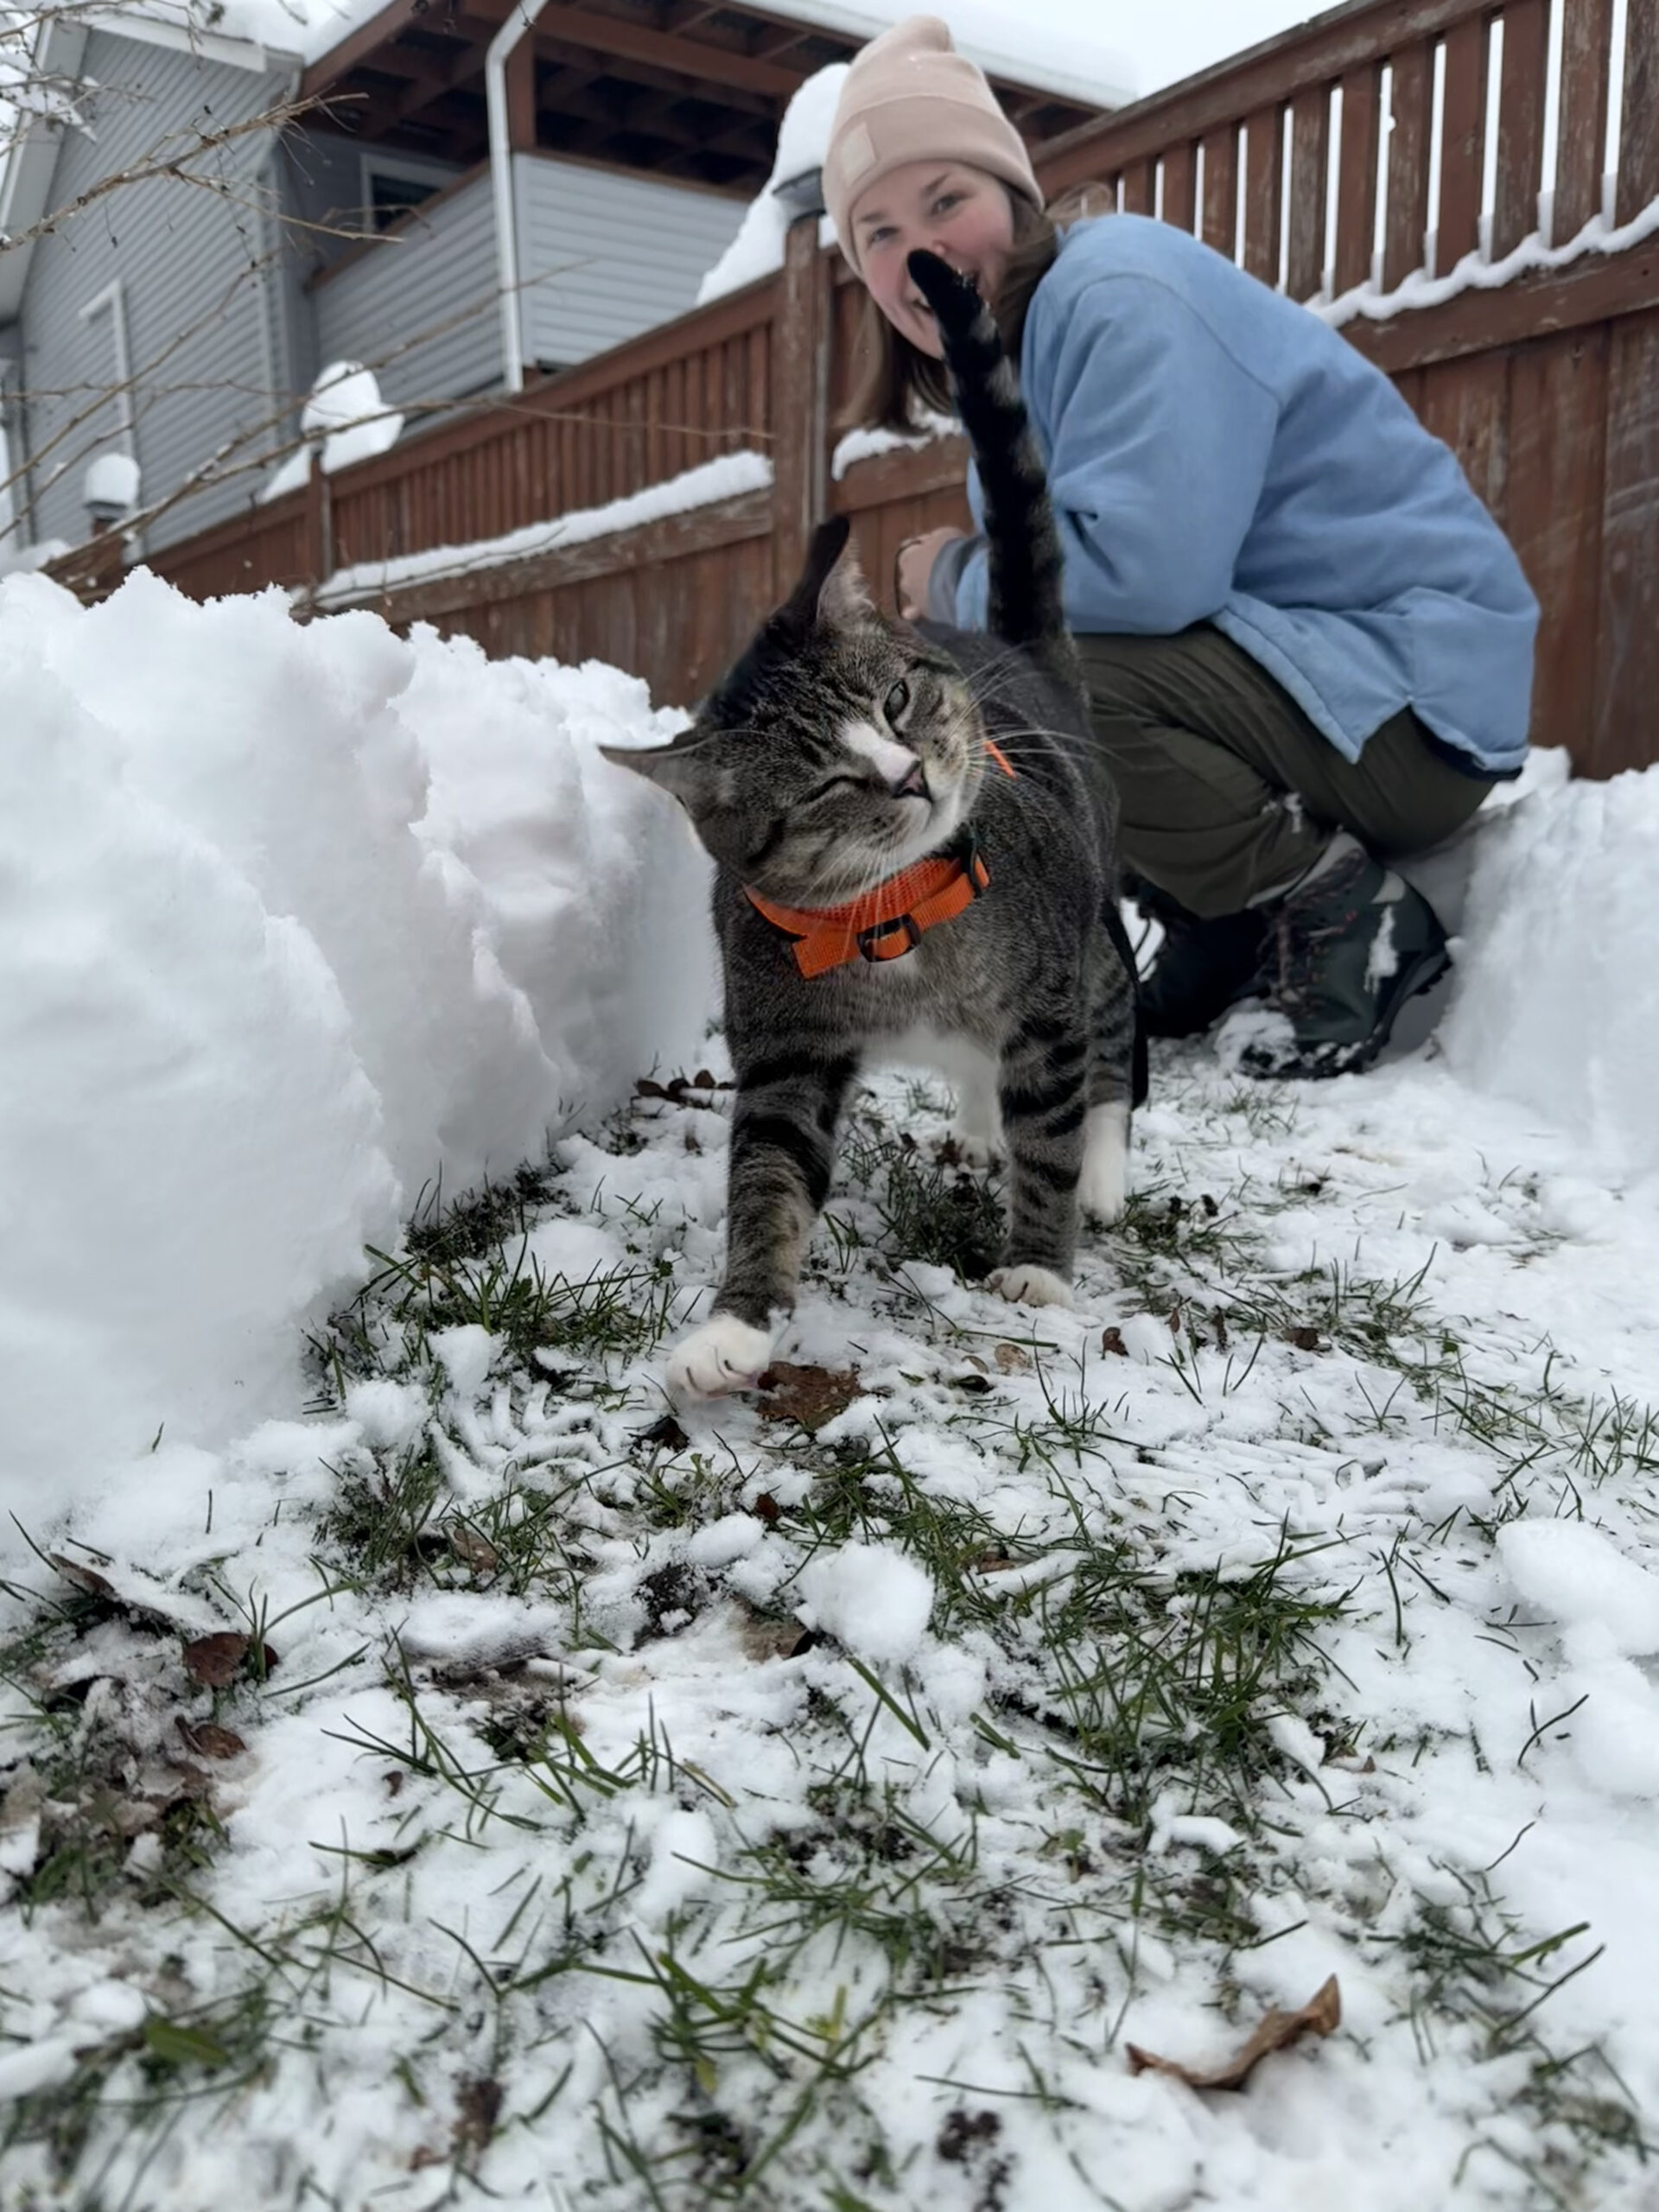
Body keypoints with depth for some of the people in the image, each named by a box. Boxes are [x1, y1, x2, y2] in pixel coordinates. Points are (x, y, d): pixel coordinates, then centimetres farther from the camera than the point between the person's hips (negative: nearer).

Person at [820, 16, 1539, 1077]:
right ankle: (1221, 942, 10)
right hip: (1283, 668, 10)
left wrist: (957, 579, -11)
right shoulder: (1008, 358, 14)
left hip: (1409, 696, -10)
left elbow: (1143, 565, -29)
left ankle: (1346, 913, -13)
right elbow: (1055, 581, 16)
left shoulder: (1121, 290, -15)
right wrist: (952, 615, -5)